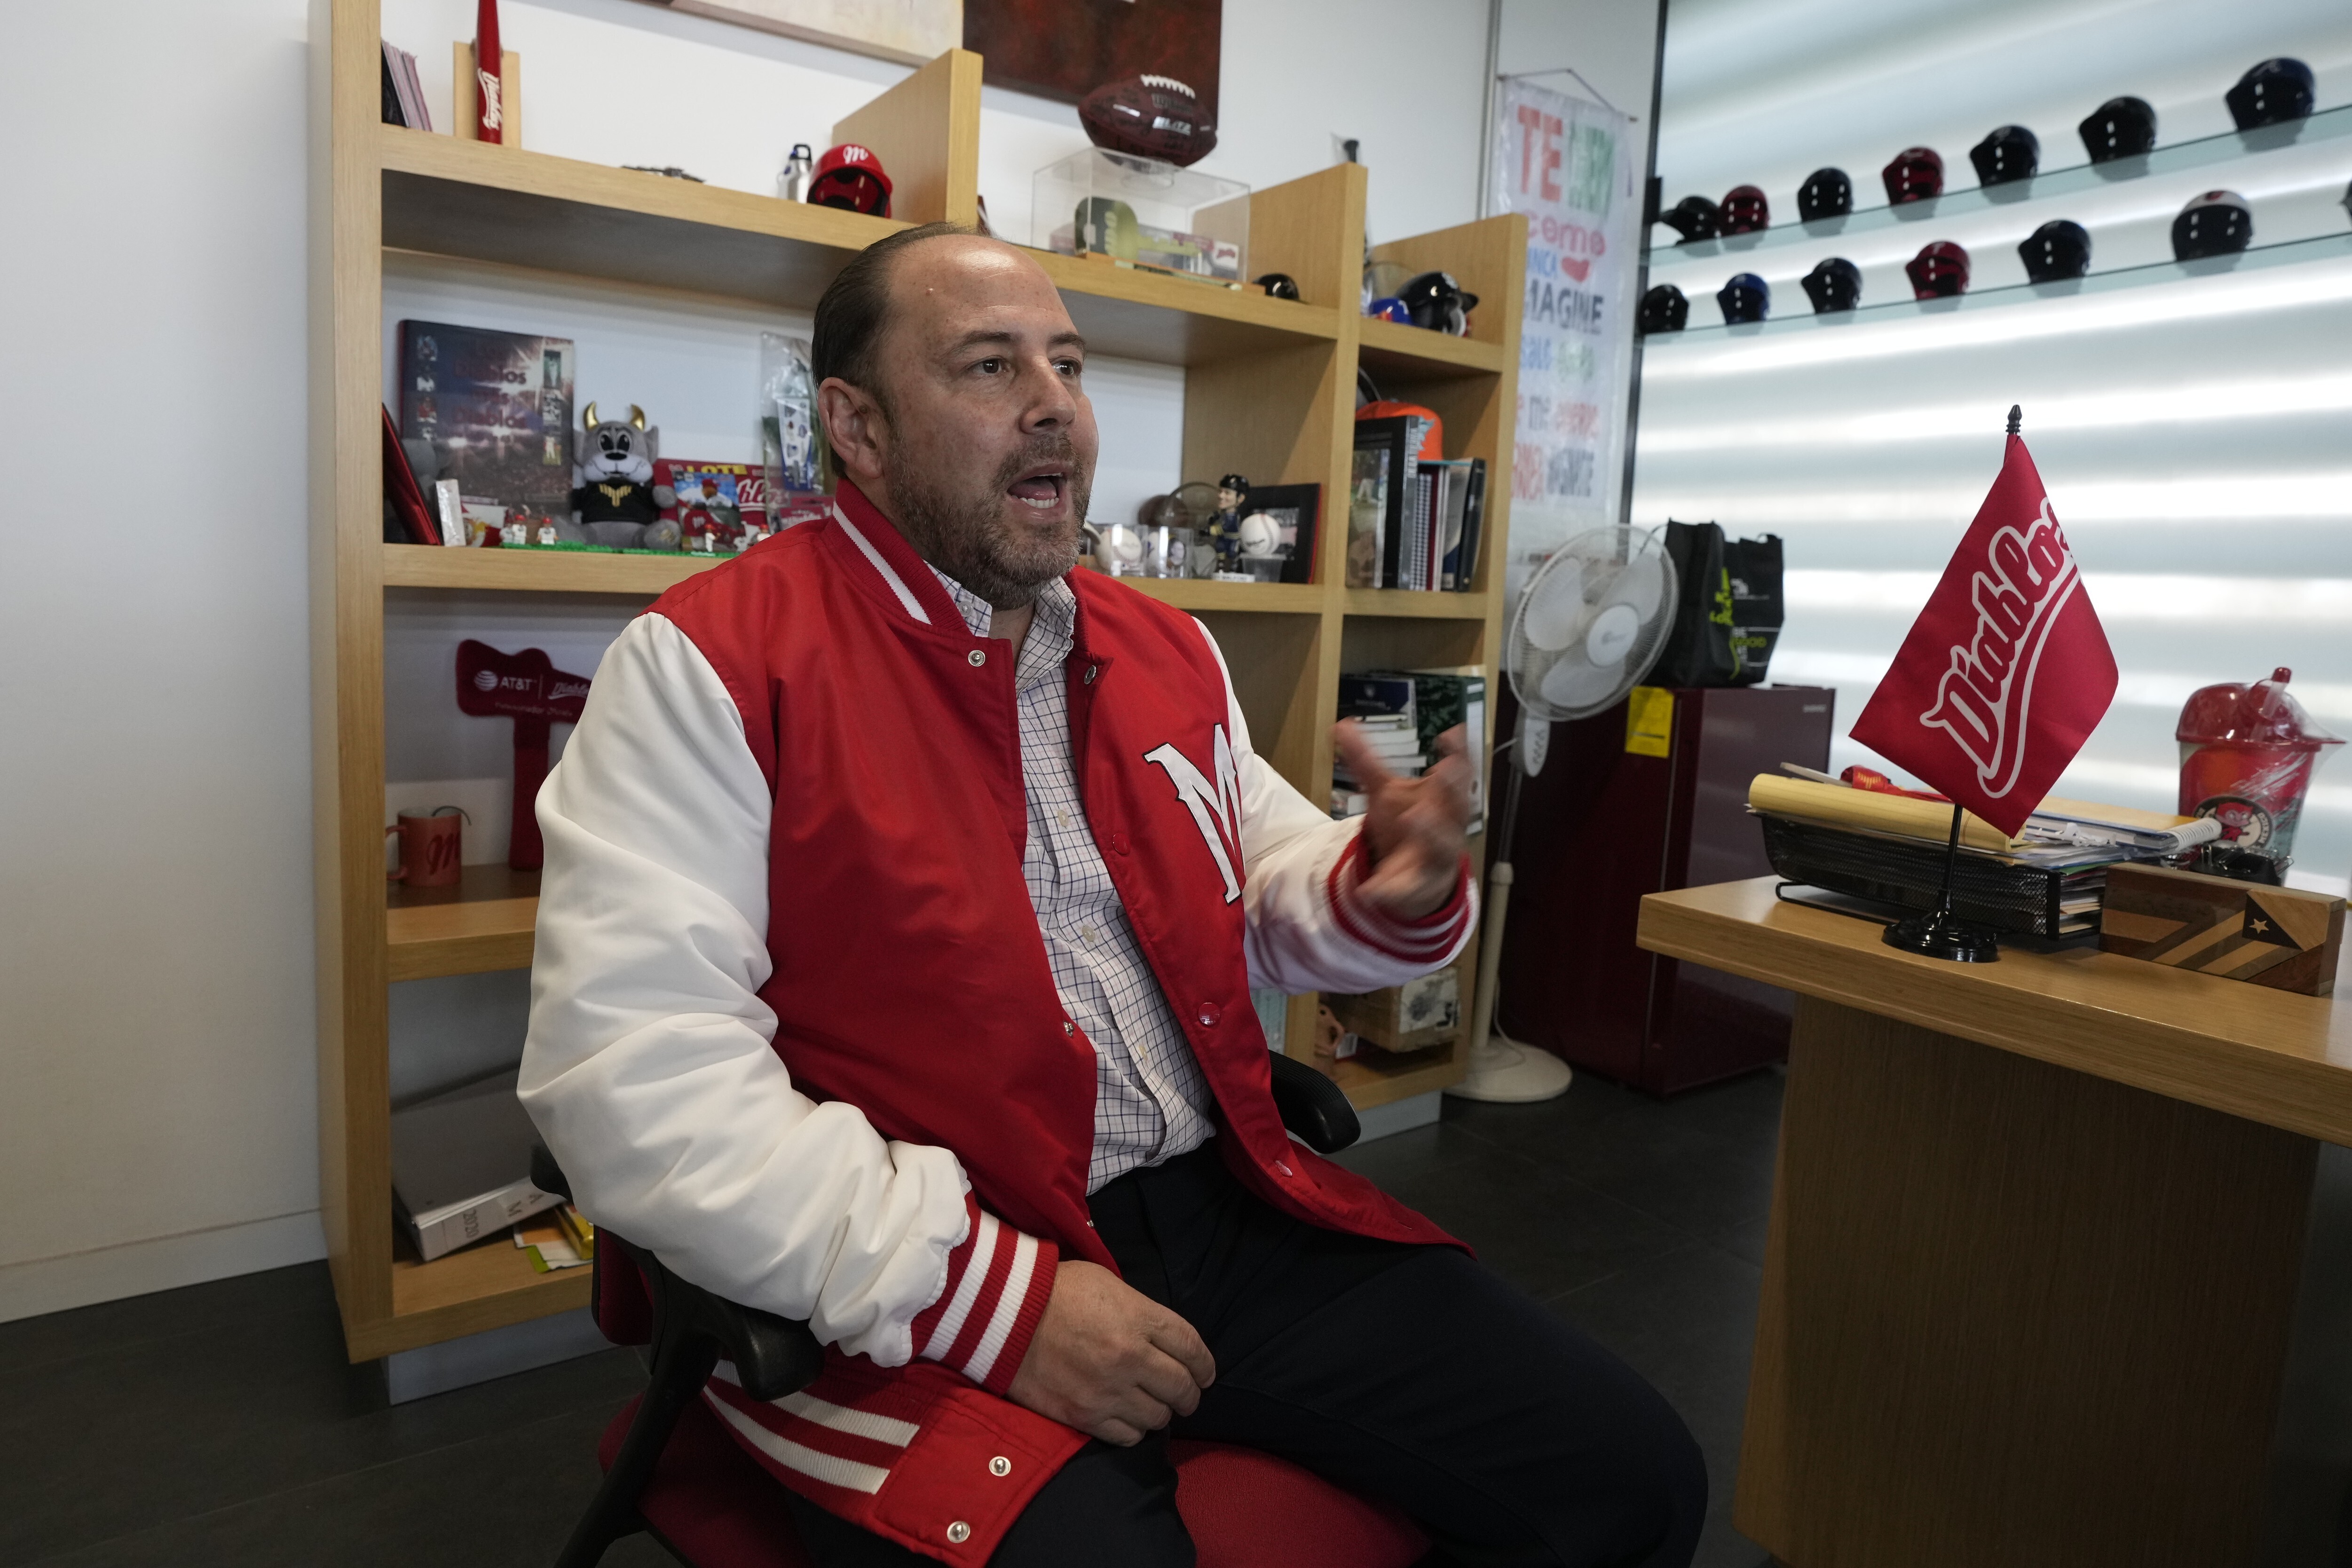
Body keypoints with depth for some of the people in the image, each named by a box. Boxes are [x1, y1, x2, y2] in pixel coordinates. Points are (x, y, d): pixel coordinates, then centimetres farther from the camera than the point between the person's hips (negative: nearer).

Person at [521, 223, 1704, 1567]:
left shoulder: (1168, 652, 13)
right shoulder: (709, 664, -8)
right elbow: (635, 1069, -16)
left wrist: (1389, 894, -5)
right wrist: (995, 1300, -20)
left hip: (1230, 1209, 6)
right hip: (928, 1309, -5)